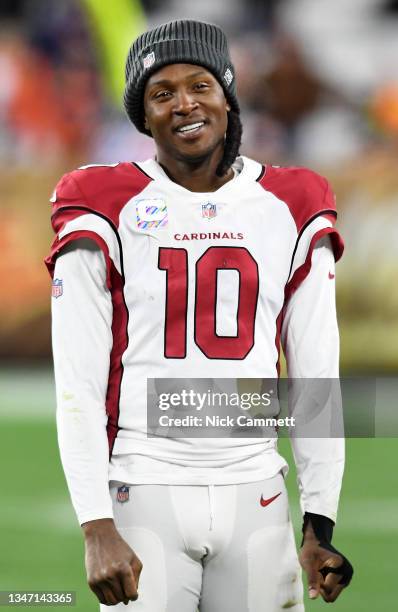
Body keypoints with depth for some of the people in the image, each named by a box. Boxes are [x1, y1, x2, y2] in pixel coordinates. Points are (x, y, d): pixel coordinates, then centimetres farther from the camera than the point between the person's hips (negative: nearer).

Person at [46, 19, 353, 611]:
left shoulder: (289, 210, 8)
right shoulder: (108, 213, -1)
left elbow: (315, 378, 10)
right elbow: (78, 387, -4)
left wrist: (320, 527, 4)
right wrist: (97, 531, -12)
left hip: (256, 495, 3)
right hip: (146, 491, -2)